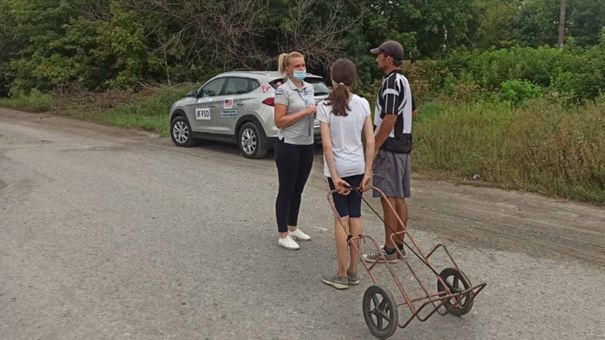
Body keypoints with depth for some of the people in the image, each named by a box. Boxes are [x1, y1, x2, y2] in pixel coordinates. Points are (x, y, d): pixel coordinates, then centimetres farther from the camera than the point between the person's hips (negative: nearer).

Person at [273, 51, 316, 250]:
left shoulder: (309, 88, 10)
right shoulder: (283, 90, -12)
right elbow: (279, 121, -17)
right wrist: (304, 112, -20)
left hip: (307, 145, 7)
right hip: (288, 146, -7)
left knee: (298, 189, 15)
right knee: (286, 190, 0)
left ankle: (293, 227, 29)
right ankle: (283, 235, 9)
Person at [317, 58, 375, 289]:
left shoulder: (325, 106, -10)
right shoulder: (363, 104, -1)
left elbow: (327, 145, -15)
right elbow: (370, 141, -3)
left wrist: (335, 176, -12)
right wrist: (367, 172, 1)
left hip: (338, 168, -3)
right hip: (358, 166, 3)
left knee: (342, 218, 3)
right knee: (355, 216, 11)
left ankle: (342, 275, 10)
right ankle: (353, 272, 20)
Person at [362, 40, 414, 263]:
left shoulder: (390, 83, -16)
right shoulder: (404, 81, 15)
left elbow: (389, 119, -22)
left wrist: (374, 147, -17)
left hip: (389, 148, -10)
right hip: (403, 146, 10)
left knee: (388, 199, -5)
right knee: (399, 198, 13)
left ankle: (389, 250, 2)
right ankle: (399, 245, 22)